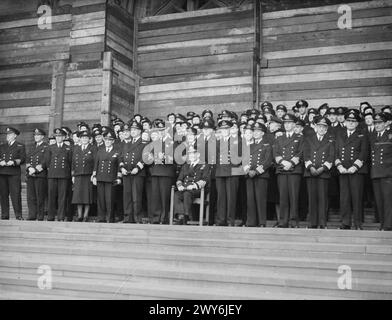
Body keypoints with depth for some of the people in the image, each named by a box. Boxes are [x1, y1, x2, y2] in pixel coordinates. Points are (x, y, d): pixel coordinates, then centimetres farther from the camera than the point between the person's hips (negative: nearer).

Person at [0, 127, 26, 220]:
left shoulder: (20, 146, 8)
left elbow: (22, 159, -1)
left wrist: (13, 162, -17)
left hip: (14, 174, -4)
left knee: (16, 194, -8)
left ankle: (18, 215, -5)